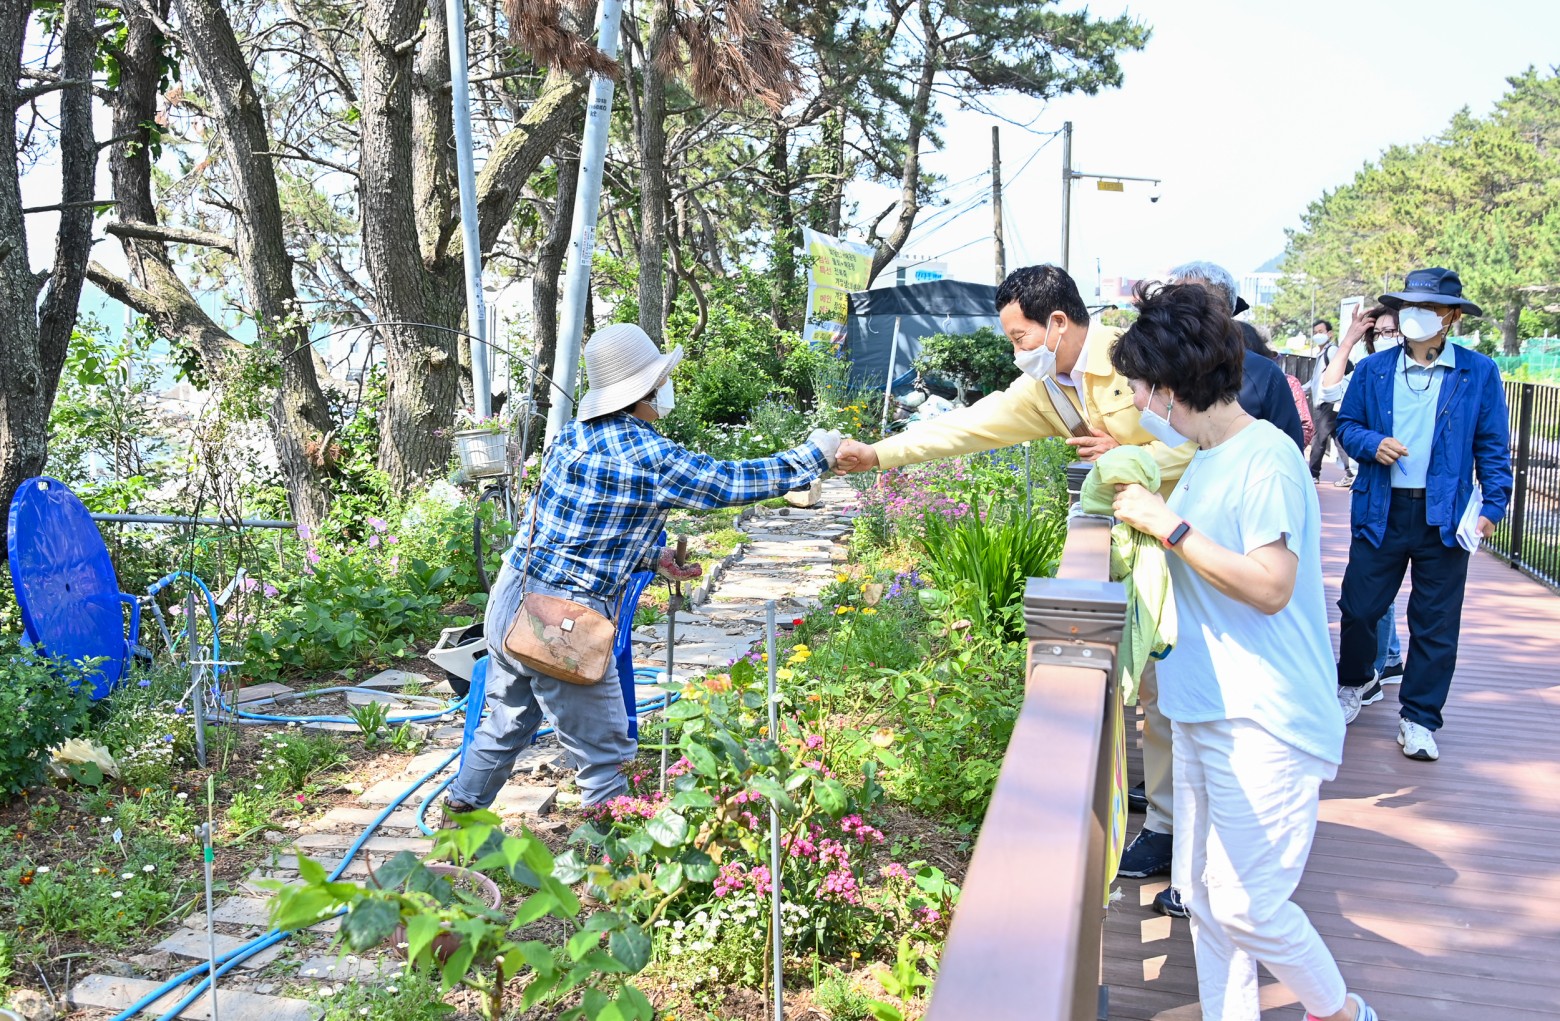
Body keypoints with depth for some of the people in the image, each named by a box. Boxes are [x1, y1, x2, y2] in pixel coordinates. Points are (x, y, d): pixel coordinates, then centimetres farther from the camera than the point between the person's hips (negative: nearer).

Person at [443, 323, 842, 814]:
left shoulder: (572, 436, 7)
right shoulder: (653, 459, -14)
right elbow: (733, 481, -7)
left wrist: (653, 560, 16)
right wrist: (814, 454, 3)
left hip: (509, 601, 8)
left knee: (505, 725, 26)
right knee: (603, 755, 8)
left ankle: (458, 816, 41)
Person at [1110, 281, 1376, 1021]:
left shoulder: (1267, 457, -16)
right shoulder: (1207, 461, 12)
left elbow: (1269, 586, -23)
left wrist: (1168, 524, -20)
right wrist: (1136, 499, 12)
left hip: (1264, 724, -9)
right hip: (1206, 712, 9)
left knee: (1246, 903, -2)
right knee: (1202, 895, 13)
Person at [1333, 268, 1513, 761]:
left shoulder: (1479, 373, 1)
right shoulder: (1372, 370, 5)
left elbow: (1493, 447, 3)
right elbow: (1346, 424, 11)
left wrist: (1493, 505, -4)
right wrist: (1372, 444, -10)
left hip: (1446, 516, -1)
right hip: (1381, 512, 2)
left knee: (1435, 623, 4)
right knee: (1358, 608, 8)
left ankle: (1419, 719, 17)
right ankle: (1355, 684, 35)